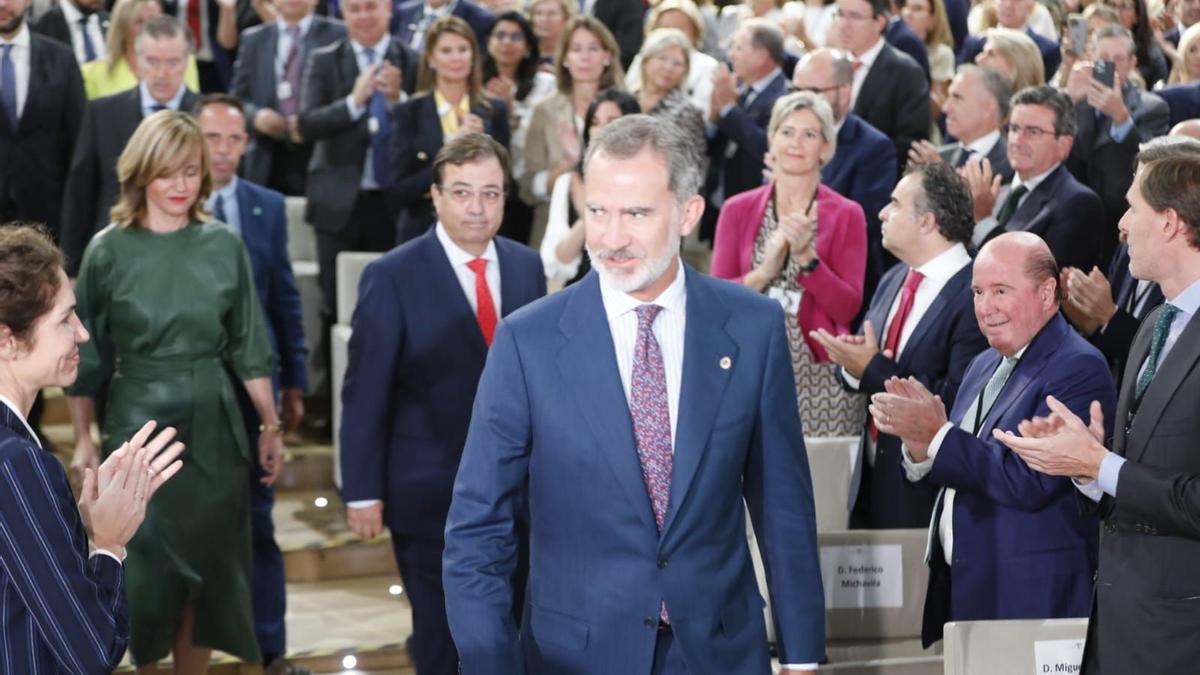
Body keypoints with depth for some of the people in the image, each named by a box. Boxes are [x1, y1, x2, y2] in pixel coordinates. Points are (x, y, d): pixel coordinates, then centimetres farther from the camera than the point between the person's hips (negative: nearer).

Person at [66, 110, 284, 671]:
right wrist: (83, 439, 1)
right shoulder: (109, 251, -5)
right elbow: (85, 355, 1)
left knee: (208, 567, 7)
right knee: (146, 571, 2)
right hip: (137, 424, -2)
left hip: (213, 426, 2)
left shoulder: (224, 247, 0)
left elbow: (248, 349, 6)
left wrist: (272, 427, 5)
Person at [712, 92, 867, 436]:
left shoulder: (847, 215, 3)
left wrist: (806, 255, -15)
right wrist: (762, 273, -15)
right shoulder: (737, 210, 7)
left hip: (820, 379, -1)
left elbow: (847, 309, -3)